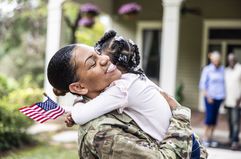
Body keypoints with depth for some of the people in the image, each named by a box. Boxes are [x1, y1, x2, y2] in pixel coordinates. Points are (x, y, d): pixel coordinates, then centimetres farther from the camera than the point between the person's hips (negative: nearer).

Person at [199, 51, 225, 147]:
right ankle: (205, 138, 3)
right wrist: (208, 96, -9)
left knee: (215, 118, 5)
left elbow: (223, 83, 17)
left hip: (219, 97, 4)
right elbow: (202, 84, -2)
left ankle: (210, 138, 12)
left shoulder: (222, 69, 9)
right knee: (209, 117, -8)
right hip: (210, 97, -4)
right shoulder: (207, 69, -2)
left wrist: (224, 95, 7)